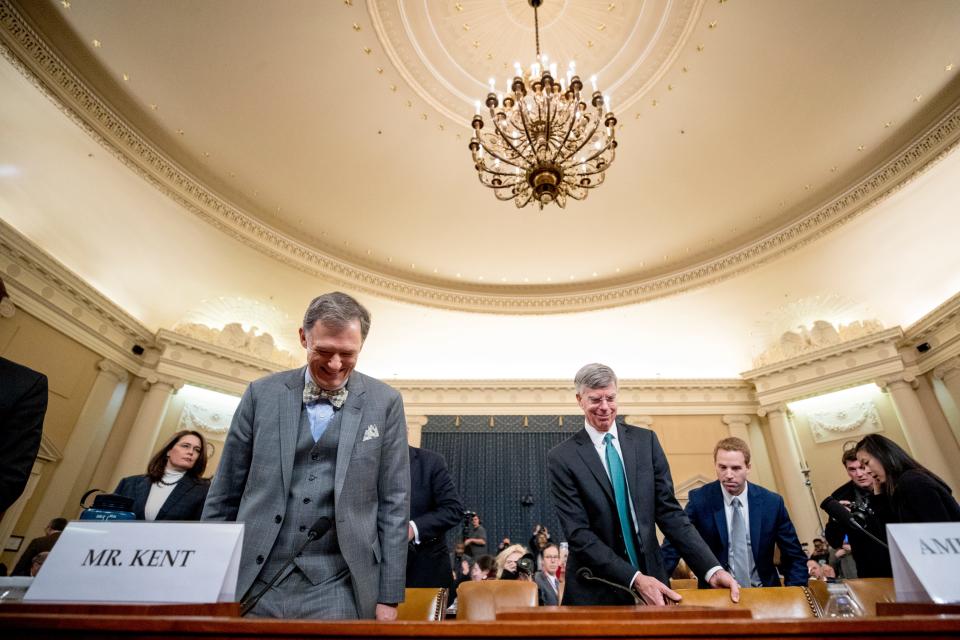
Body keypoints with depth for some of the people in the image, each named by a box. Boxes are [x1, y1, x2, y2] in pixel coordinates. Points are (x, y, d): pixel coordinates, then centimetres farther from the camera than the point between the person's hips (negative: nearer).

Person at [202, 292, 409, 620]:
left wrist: (389, 596, -2)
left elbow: (394, 502, -1)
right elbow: (224, 493, 6)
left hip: (337, 592, -1)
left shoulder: (385, 402, -4)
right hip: (255, 586, 2)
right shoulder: (262, 393, 1)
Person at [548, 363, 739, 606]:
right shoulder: (562, 457, -11)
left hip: (651, 578, 3)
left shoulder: (646, 441, -1)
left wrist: (712, 568, -12)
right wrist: (635, 578, -21)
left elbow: (668, 510, -1)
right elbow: (578, 533, -14)